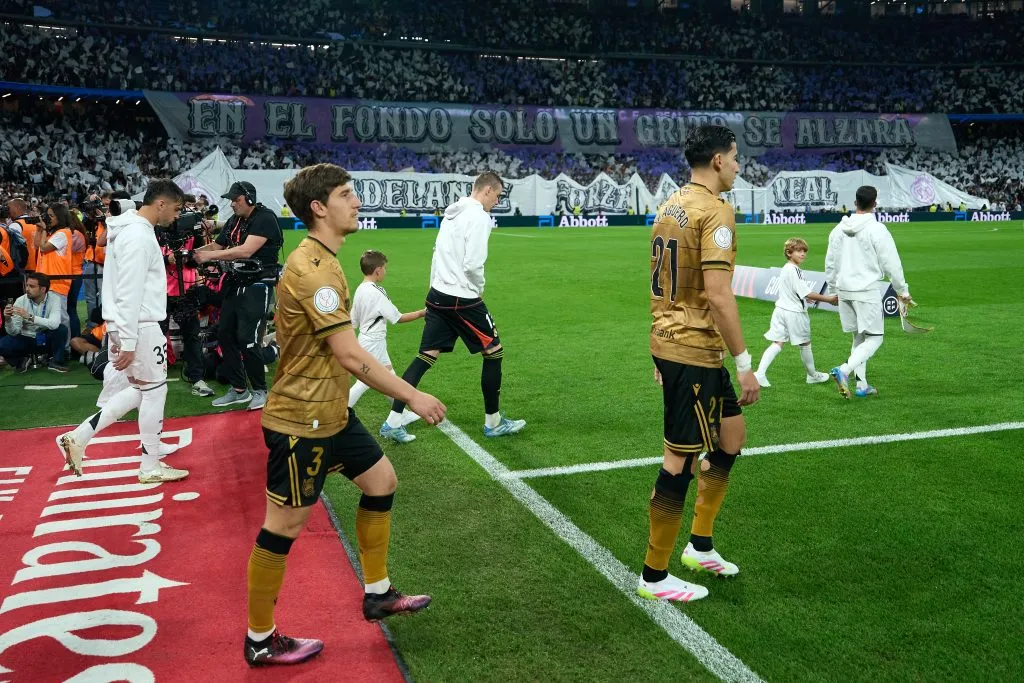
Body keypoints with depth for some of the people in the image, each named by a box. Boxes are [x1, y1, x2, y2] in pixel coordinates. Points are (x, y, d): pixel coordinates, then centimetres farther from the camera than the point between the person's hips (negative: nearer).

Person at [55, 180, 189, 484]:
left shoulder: (136, 230, 13)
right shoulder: (138, 236, -18)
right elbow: (129, 294, -22)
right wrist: (128, 342, -22)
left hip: (133, 325, 10)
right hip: (140, 327, -10)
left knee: (139, 389, 17)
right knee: (154, 390, 2)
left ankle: (77, 438, 19)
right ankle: (150, 467, 14)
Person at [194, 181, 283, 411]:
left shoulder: (265, 218, -13)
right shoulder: (233, 222, 13)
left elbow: (246, 251, -23)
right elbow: (216, 246, 12)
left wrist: (209, 256, -22)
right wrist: (192, 253, -7)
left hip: (258, 285, -9)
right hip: (235, 284, 9)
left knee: (247, 339, -12)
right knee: (224, 334, 9)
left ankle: (260, 390, 6)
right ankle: (238, 390, 20)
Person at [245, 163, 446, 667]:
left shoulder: (320, 261, 9)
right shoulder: (312, 270, -24)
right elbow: (350, 356, -26)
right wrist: (412, 397, -19)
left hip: (330, 412, 10)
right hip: (301, 419, -10)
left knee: (382, 480, 17)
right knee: (285, 525, 2)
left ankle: (378, 594, 32)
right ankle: (260, 641, 20)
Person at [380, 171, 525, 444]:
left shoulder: (452, 213, 14)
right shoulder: (479, 216, -13)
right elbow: (473, 264, -20)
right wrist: (480, 288, -2)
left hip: (438, 295, 8)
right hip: (462, 298, -8)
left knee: (426, 357, 8)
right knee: (494, 353, 7)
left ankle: (393, 422, 4)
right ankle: (493, 422, 17)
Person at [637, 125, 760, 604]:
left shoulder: (671, 205, 13)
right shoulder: (715, 211, -15)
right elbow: (718, 295, -23)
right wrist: (745, 362, -17)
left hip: (670, 344, 10)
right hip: (695, 352, -10)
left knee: (732, 433, 21)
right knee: (680, 461, 0)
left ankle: (699, 546, 30)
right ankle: (653, 577, 13)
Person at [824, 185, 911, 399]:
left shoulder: (839, 229, 6)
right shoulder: (877, 229, -11)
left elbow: (830, 263, 13)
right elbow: (891, 264, -7)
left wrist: (833, 289, 25)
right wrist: (902, 290, 5)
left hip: (844, 291, 6)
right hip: (867, 291, -6)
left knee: (859, 337, 16)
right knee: (874, 338, 0)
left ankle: (862, 385, 18)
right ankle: (844, 370, -20)